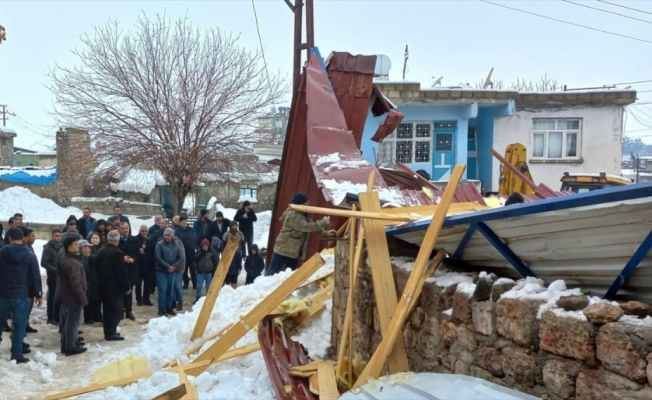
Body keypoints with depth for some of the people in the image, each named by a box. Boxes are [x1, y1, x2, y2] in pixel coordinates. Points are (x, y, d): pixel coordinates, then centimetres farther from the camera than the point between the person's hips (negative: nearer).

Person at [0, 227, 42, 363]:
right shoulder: (30, 255, -6)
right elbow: (35, 277, -6)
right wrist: (38, 294, 3)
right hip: (21, 296, -2)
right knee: (19, 325, 3)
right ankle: (17, 354, 4)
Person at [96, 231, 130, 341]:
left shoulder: (100, 252, 6)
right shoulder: (117, 253, -17)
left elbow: (98, 270, 13)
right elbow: (122, 272, -17)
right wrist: (127, 286, -8)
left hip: (103, 285, 7)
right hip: (115, 286, -7)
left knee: (107, 309, 14)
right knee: (117, 309, 0)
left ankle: (108, 332, 19)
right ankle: (111, 333, -2)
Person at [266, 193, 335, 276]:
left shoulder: (303, 214, 8)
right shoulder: (293, 216, -24)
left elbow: (312, 225, 13)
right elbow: (307, 226, -32)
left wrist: (325, 233, 0)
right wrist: (324, 222, -27)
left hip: (293, 251, 10)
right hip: (284, 249, -10)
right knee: (273, 271, -4)